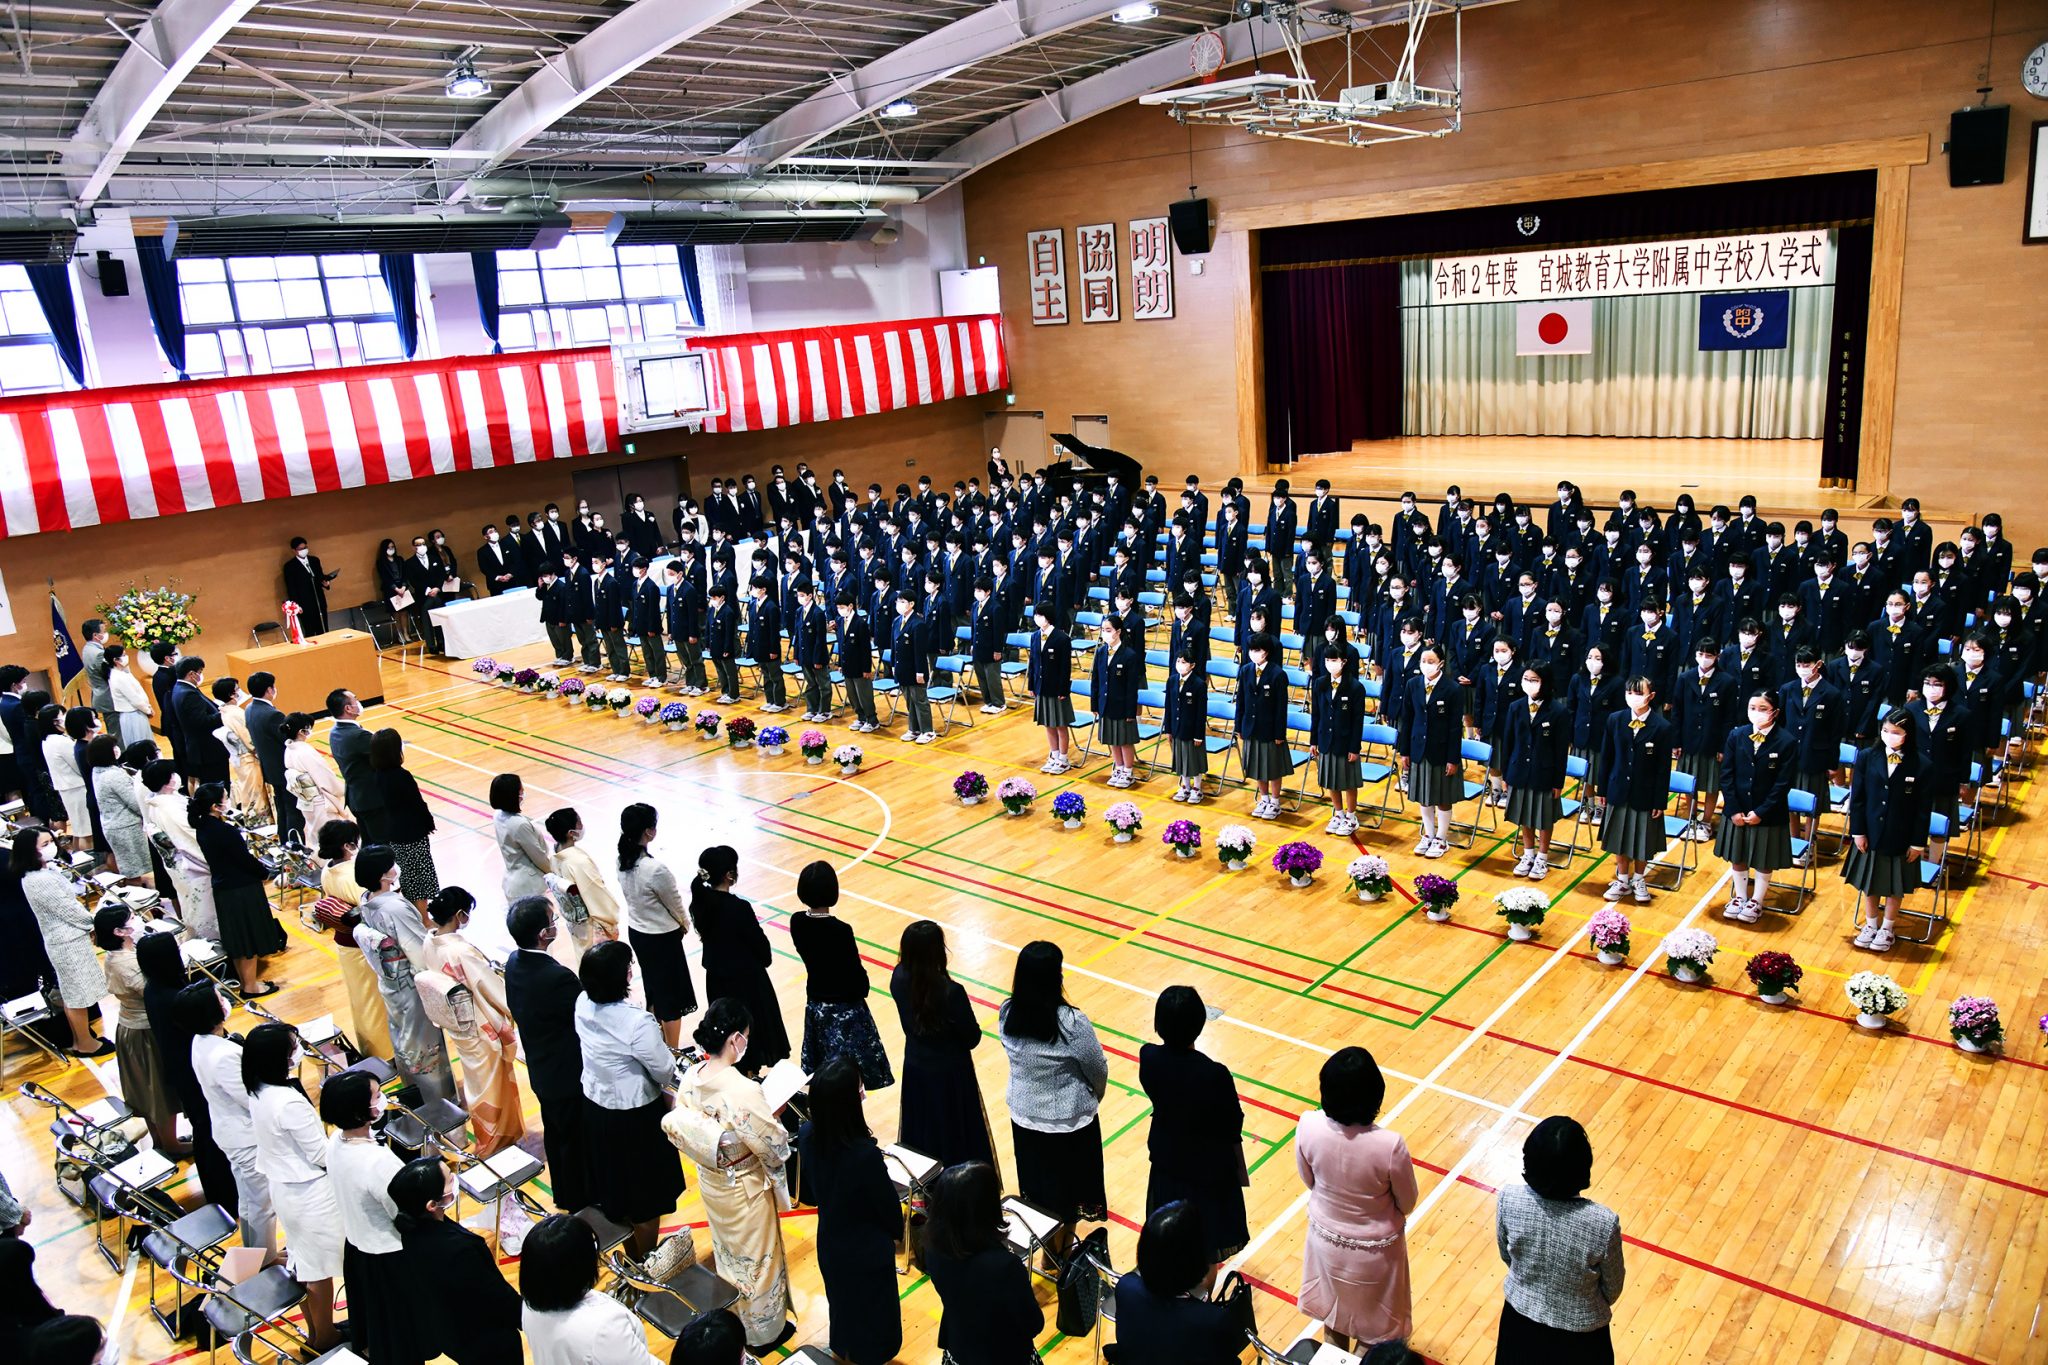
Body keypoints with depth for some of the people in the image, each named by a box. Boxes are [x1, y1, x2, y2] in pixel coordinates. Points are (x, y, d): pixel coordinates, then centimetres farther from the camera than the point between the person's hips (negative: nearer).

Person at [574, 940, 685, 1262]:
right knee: (646, 1199, 16)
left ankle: (632, 1258, 47)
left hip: (595, 1109, 7)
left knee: (614, 1186, 26)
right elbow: (665, 1072, -21)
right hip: (636, 1116, -7)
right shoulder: (637, 1022, -33)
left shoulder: (582, 1006, -12)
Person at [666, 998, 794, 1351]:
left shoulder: (690, 1077, -15)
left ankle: (735, 1320, 52)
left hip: (710, 1182, 6)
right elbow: (775, 1148, -26)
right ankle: (764, 1332, 41)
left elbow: (680, 1129, 2)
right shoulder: (745, 1091, -36)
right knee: (756, 1258, 19)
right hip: (745, 1189, -6)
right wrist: (775, 1116, -6)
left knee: (728, 1252, 30)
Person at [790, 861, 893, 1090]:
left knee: (821, 1070, 20)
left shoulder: (797, 923, -9)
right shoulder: (840, 930, -27)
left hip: (815, 1002, 6)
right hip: (844, 1006, -6)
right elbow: (856, 971, -17)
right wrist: (863, 989, 3)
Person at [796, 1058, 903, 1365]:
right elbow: (890, 1209, -19)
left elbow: (810, 1192, -3)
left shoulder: (806, 1136, -21)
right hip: (867, 1251, -6)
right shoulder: (865, 1155, -38)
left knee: (842, 1306, 32)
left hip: (829, 1244, 6)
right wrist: (898, 1230, 1)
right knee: (874, 1318, 22)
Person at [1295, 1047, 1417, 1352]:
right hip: (1375, 1250, -3)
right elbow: (1407, 1204, -14)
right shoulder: (1390, 1145, -35)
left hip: (1326, 1238, 3)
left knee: (1333, 1320, 30)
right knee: (1371, 1331, 25)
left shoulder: (1308, 1126, -27)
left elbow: (1308, 1180, -6)